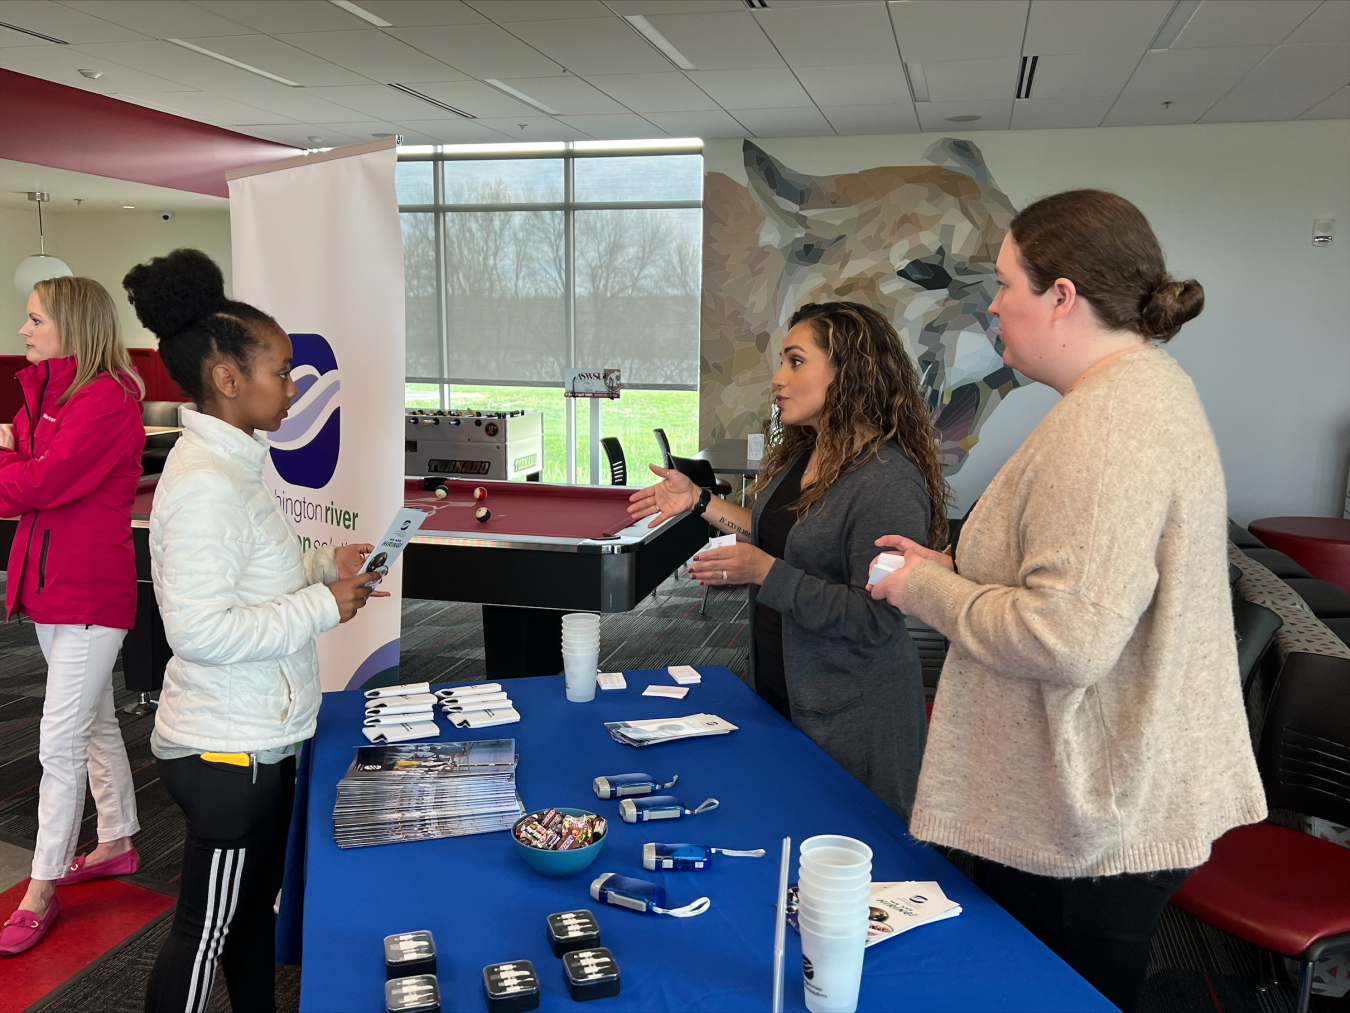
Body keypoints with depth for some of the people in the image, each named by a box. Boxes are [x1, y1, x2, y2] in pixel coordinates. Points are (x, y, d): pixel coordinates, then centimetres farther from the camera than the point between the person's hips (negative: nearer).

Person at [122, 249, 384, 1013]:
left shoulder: (231, 463, 6)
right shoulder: (205, 485, -24)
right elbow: (201, 630, -28)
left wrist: (325, 567, 2)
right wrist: (323, 608, -22)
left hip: (257, 735, 10)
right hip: (227, 749, -9)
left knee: (255, 901, 24)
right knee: (205, 931, 9)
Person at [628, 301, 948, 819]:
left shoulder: (888, 480, -24)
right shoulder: (800, 456, 6)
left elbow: (876, 618, -26)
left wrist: (766, 573, -26)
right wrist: (698, 500, 14)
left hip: (849, 719, -8)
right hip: (779, 693, 9)